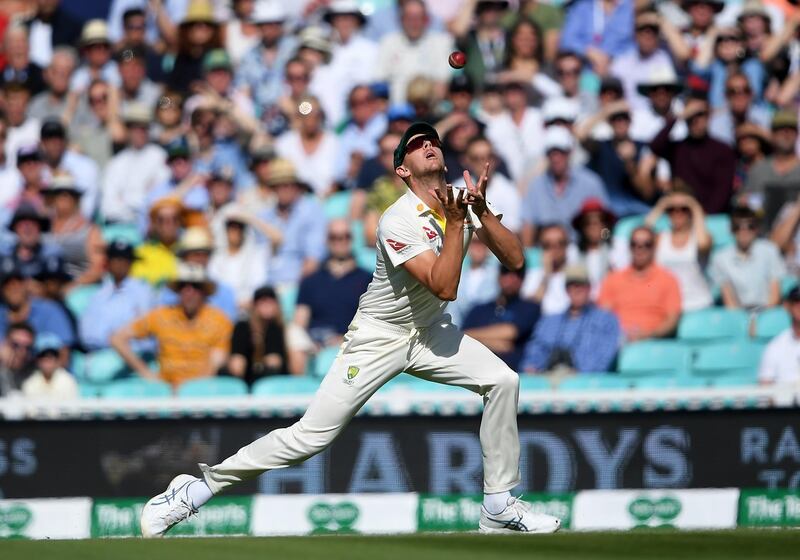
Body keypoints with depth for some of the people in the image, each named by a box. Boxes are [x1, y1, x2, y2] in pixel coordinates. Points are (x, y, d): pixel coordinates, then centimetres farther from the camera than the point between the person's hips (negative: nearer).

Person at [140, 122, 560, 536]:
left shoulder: (463, 198, -3)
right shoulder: (399, 221, -24)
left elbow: (514, 259, -10)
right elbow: (444, 287, -30)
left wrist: (481, 212, -23)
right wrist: (455, 222, -33)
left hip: (429, 332, 6)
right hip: (379, 338, -6)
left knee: (502, 381, -14)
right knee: (311, 436, -13)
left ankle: (499, 509, -3)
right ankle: (197, 490, -2)